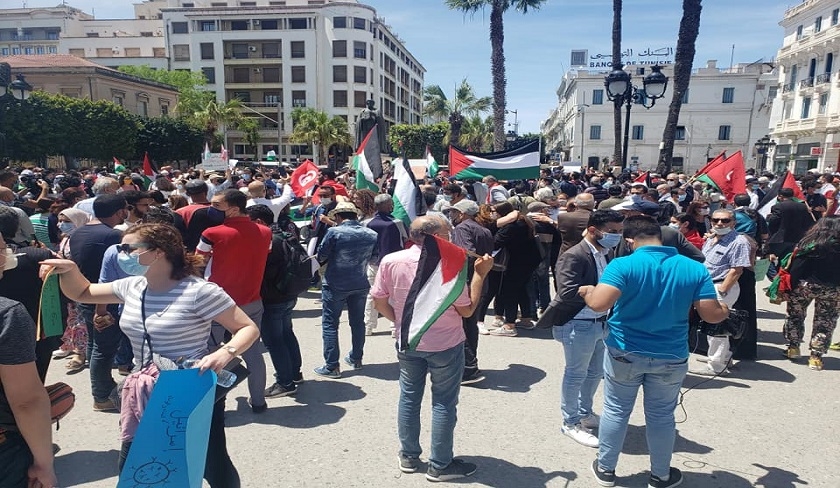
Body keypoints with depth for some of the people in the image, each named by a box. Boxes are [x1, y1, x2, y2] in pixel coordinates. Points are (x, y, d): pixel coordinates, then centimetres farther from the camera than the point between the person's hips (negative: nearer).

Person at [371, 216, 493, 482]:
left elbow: (379, 302, -1)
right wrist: (480, 273, -7)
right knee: (443, 403, 9)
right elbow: (467, 310, -11)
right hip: (446, 345, -4)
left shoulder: (390, 261, -9)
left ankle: (408, 457, 30)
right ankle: (440, 465, 20)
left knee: (409, 398, 17)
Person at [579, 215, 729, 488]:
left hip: (625, 353, -2)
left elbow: (599, 304, -28)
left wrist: (587, 291, -6)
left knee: (615, 411, 15)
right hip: (671, 357, 2)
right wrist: (725, 311, 17)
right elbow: (712, 315, -6)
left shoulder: (623, 265, -17)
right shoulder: (695, 269, -6)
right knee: (661, 416, 18)